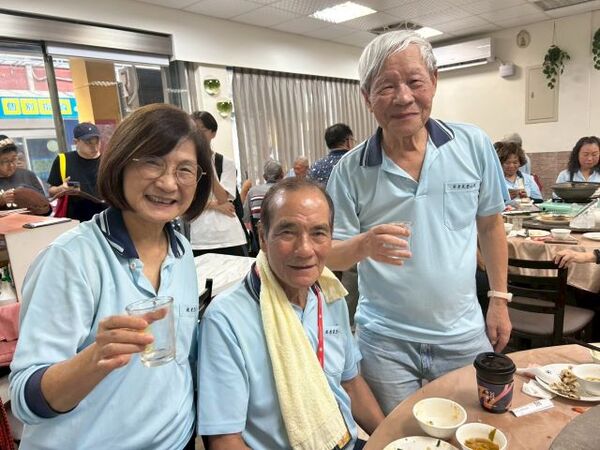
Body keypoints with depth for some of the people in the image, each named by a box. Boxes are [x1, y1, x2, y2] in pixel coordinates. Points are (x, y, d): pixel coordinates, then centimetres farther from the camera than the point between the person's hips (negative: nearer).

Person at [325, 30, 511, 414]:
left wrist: (499, 299, 7)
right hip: (385, 341, -1)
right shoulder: (351, 169, -10)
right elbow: (331, 255, -7)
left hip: (463, 335, 2)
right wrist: (364, 244, -28)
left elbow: (490, 225, 7)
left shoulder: (474, 146, -5)